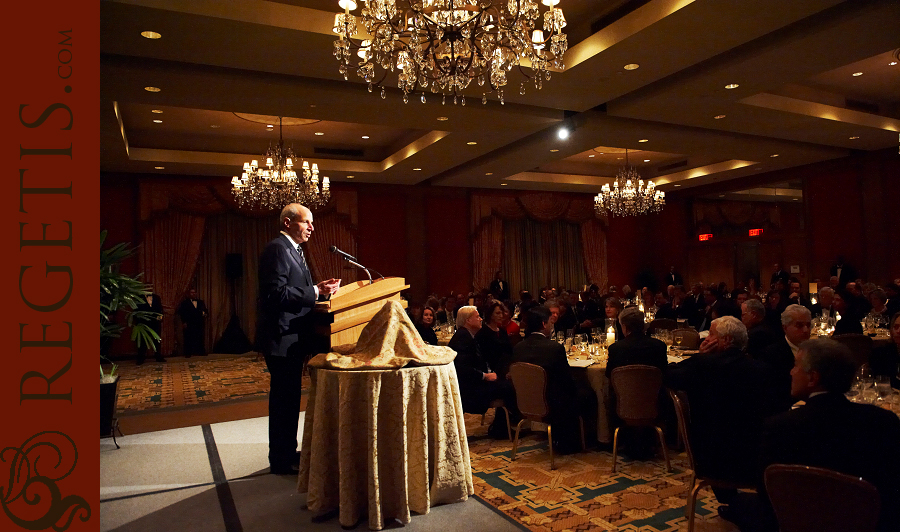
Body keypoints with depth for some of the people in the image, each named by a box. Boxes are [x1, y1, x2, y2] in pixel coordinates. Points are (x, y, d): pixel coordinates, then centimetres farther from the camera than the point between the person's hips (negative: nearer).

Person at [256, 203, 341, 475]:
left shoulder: (293, 250, 18)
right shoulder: (277, 249, -15)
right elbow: (276, 292, -24)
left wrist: (318, 289, 3)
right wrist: (315, 292, -21)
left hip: (292, 337, 11)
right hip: (282, 337, -11)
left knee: (288, 397, 18)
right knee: (284, 398, -1)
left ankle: (287, 452, 30)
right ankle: (281, 460, 11)